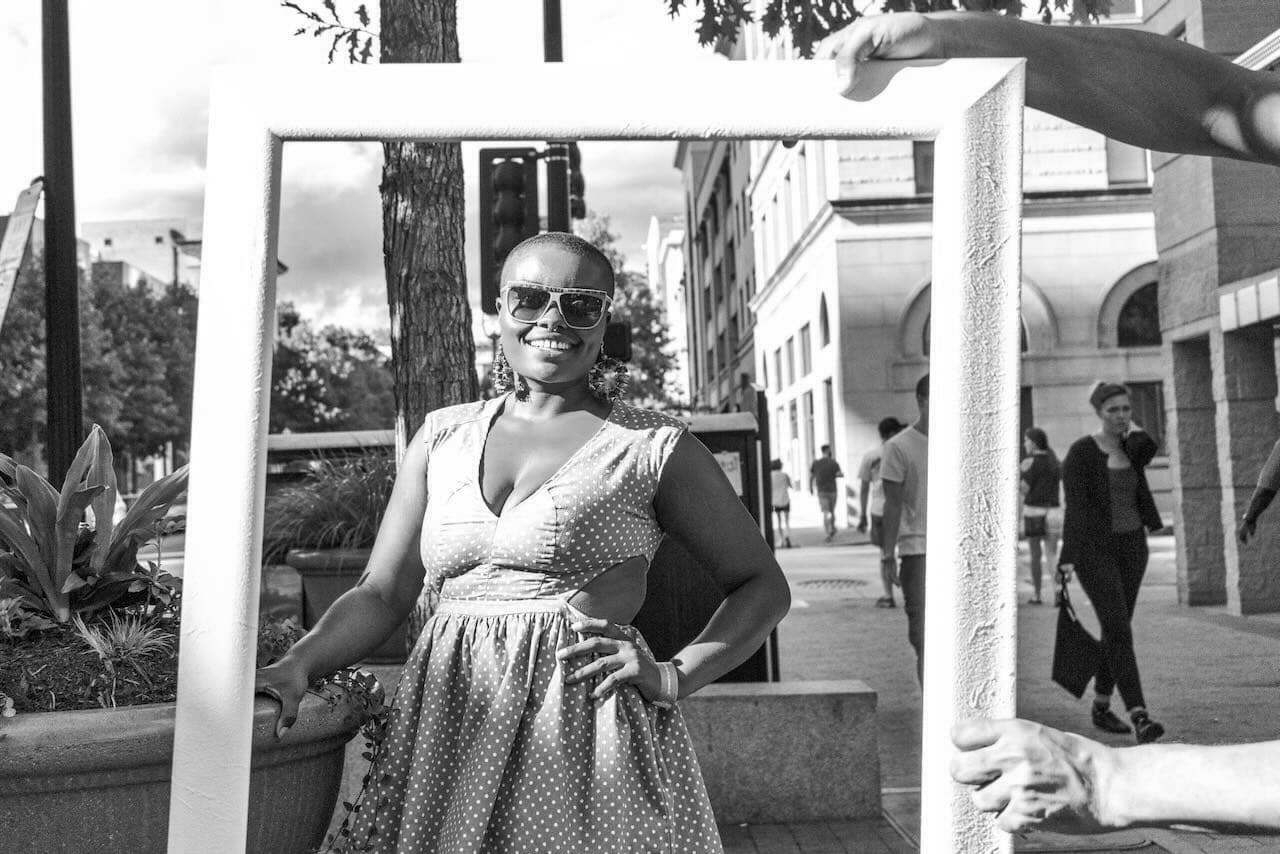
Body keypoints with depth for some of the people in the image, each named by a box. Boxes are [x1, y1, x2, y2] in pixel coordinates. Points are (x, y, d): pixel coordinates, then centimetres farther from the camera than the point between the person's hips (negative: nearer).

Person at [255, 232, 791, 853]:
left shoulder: (652, 446, 2)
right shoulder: (443, 437, 12)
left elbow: (764, 586, 7)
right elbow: (382, 594, 12)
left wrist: (673, 677, -5)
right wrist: (296, 666, -5)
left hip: (588, 730, -3)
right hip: (446, 728, 3)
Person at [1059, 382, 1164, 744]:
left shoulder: (1130, 446, 10)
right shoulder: (1081, 451, -10)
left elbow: (1149, 449, -14)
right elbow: (1075, 507, -17)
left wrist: (1130, 427, -2)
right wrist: (1068, 558, -23)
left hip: (1132, 546, 7)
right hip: (1095, 550, -6)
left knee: (1114, 631, 12)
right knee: (1120, 631, -15)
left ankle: (1101, 707, 25)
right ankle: (1139, 717, -20)